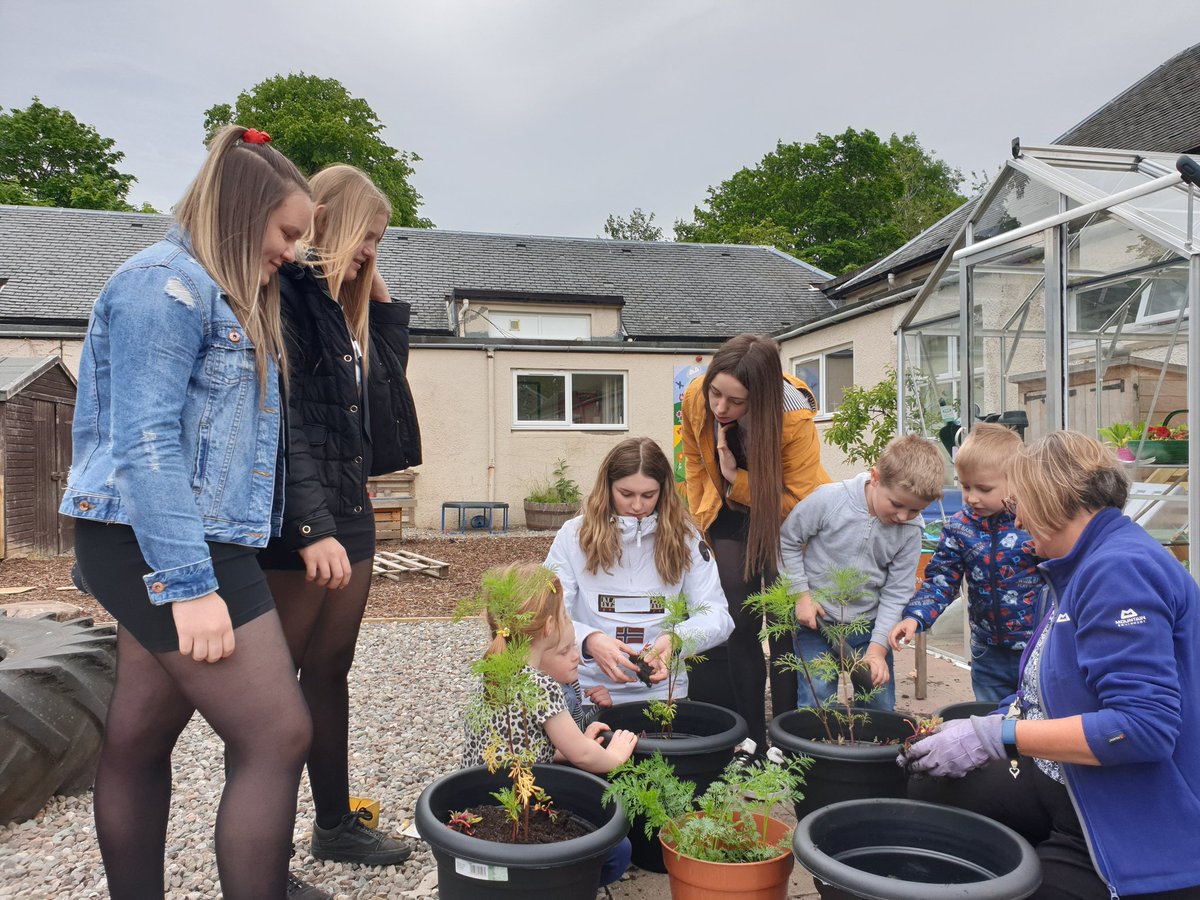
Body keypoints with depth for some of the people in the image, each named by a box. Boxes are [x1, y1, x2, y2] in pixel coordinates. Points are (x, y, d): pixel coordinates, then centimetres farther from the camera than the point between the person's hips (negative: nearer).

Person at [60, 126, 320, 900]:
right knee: (278, 739, -8)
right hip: (162, 546, -9)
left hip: (189, 544, 9)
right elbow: (145, 443, -19)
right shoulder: (166, 283, -12)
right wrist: (189, 585, -22)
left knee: (139, 742, 14)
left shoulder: (222, 293, 19)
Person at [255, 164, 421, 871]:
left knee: (330, 670, 16)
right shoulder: (281, 295, -10)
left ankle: (336, 823, 29)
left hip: (349, 514, 9)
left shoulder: (342, 308, 18)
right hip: (294, 524, -9)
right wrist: (313, 529, -25)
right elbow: (281, 420, -19)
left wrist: (382, 301, 15)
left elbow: (384, 384, 21)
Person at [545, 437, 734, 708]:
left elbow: (717, 614, 2)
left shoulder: (684, 537, 6)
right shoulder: (574, 535, 2)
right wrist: (590, 640, -24)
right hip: (590, 690, -1)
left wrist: (677, 639, -19)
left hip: (663, 691, 1)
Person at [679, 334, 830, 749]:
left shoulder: (794, 417, -32)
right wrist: (700, 519, 4)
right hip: (730, 515, 4)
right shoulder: (695, 400, -21)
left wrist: (737, 478, -34)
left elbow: (798, 498, -26)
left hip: (783, 516, -3)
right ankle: (749, 741, 16)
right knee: (738, 623, 5)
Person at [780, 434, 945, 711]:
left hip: (869, 626, 3)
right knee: (815, 706, -5)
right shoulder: (829, 499, -18)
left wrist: (877, 649, -11)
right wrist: (801, 594, -10)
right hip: (817, 622, -3)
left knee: (881, 708, 9)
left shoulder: (910, 531, -8)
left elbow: (896, 593, -5)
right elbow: (788, 539, -6)